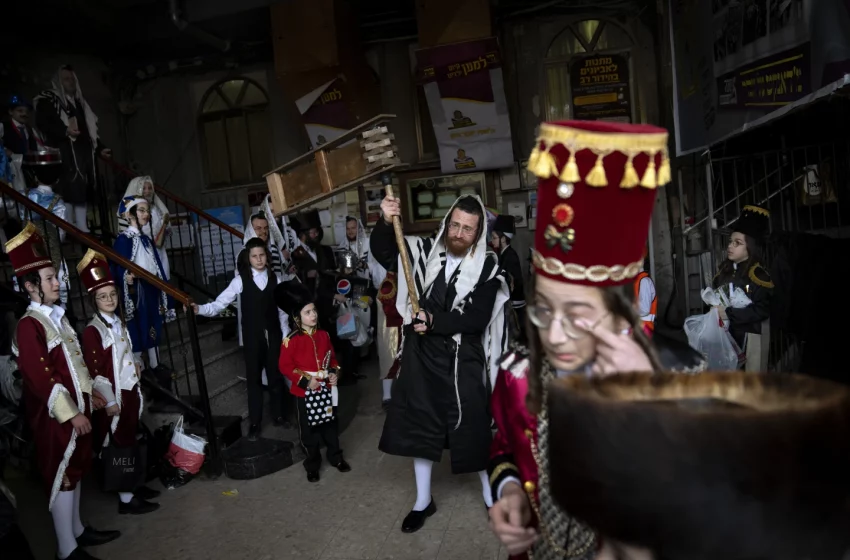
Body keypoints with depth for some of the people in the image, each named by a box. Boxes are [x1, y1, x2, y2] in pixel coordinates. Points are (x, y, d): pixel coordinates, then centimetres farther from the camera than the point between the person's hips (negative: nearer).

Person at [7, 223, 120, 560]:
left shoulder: (56, 316, 9)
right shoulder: (29, 326, -19)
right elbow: (40, 377, -22)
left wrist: (89, 394, 18)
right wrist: (71, 413, -20)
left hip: (75, 407, 9)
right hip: (55, 414, -9)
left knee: (75, 469, 18)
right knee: (61, 476, 2)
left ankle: (77, 530, 33)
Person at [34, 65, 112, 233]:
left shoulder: (79, 102, 27)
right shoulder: (48, 99, 4)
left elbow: (90, 129, 29)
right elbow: (42, 123, -9)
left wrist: (100, 148, 20)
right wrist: (65, 130, -23)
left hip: (84, 151, 7)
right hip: (64, 152, -7)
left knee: (84, 188, 3)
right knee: (70, 188, -14)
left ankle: (82, 228, 7)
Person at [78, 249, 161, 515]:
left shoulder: (119, 321, 8)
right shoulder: (93, 330, -18)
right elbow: (95, 370, -18)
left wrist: (136, 362, 6)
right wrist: (109, 400, -19)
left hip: (130, 389, 8)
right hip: (113, 395, -8)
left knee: (130, 440, 17)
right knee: (121, 443, 0)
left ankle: (133, 485, 29)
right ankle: (126, 498, 10)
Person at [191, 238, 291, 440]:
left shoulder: (275, 279, 1)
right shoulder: (240, 280, -6)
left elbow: (282, 309, 4)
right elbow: (220, 303, -13)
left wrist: (286, 334, 3)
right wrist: (199, 309, -30)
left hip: (273, 334, 2)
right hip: (252, 335, -2)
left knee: (276, 375, 11)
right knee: (254, 378, 7)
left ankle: (279, 415, 28)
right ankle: (255, 422, 19)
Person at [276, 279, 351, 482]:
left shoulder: (324, 335, 2)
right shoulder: (291, 340, -14)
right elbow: (285, 366, -14)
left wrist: (335, 372, -3)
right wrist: (305, 380, -19)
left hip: (326, 388, 5)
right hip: (305, 392, -4)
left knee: (330, 424, 17)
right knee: (309, 430, 8)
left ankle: (336, 457, 33)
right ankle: (312, 466, 22)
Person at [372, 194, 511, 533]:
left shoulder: (487, 267, -9)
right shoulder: (425, 251, -1)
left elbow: (478, 318, -15)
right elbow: (383, 253, -3)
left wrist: (435, 322, -20)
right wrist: (386, 223, -21)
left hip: (463, 361, -3)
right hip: (421, 355, 3)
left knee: (473, 428, 6)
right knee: (418, 425, 13)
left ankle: (491, 495, 32)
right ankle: (423, 501, 32)